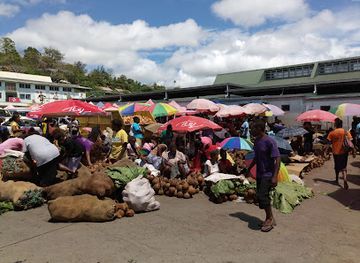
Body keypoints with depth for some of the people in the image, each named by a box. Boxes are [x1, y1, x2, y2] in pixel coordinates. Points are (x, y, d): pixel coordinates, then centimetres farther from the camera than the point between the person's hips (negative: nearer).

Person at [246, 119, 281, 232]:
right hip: (259, 174, 8)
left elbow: (277, 159, -20)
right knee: (260, 196, 10)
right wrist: (249, 169, 25)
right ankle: (270, 218, 26)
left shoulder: (269, 142, -18)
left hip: (268, 175, -8)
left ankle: (269, 218, 8)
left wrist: (275, 176, -26)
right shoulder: (256, 141, 6)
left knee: (262, 196, -13)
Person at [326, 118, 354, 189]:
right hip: (344, 152, 0)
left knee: (337, 166, 19)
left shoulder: (332, 133, -7)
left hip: (336, 152, 0)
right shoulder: (346, 132, -4)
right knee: (343, 167, 4)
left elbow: (328, 142, -8)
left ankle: (337, 179, 35)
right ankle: (345, 180, -18)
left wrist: (326, 151, -2)